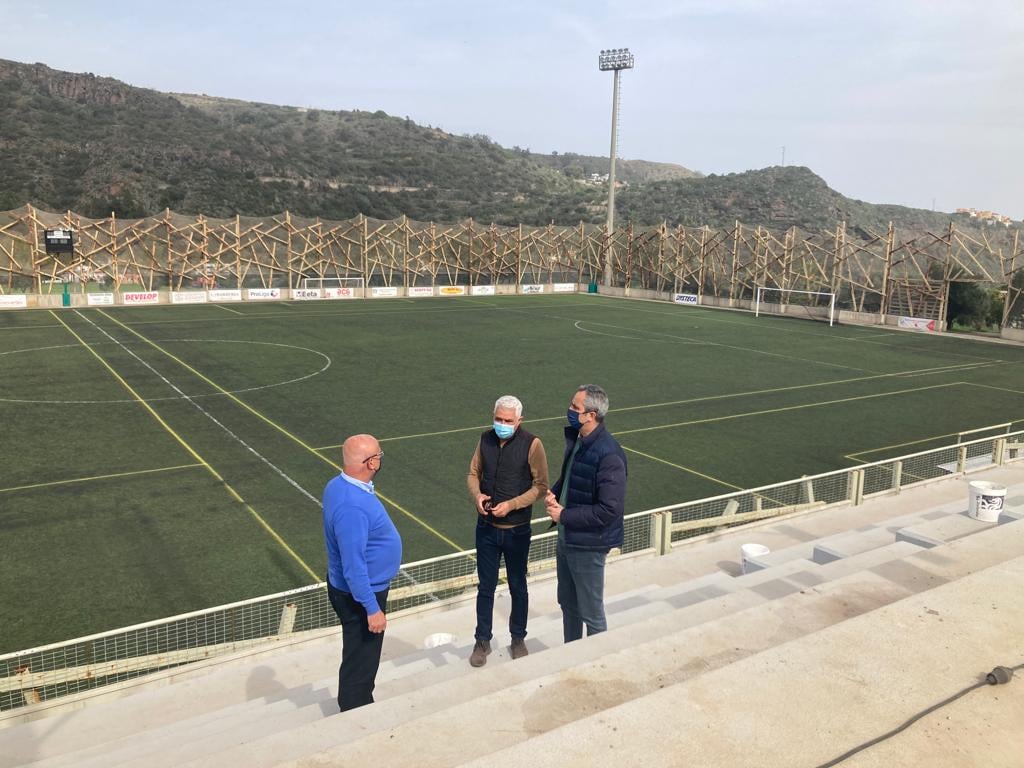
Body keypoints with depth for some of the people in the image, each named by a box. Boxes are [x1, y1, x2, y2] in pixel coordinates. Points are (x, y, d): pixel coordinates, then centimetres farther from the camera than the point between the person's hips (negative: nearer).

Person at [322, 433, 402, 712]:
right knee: (361, 661, 9)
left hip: (359, 588, 10)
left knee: (361, 657, 27)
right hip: (359, 595, -10)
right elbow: (353, 566, -30)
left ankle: (360, 709, 46)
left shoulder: (340, 485, -3)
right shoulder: (352, 507, -34)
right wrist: (372, 608, -23)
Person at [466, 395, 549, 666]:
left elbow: (541, 485, -12)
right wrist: (477, 494, -12)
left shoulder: (532, 445, -14)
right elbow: (474, 473, 9)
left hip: (517, 530, -3)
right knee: (485, 586, 12)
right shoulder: (486, 440, -1)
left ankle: (518, 639, 33)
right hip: (486, 527, 3)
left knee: (518, 586, 14)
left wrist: (511, 505, -22)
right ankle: (482, 641, 27)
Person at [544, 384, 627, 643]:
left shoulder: (608, 456, -26)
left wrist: (564, 516, -20)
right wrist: (553, 493, -2)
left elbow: (610, 509, -27)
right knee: (568, 604, 24)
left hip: (588, 546, -9)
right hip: (566, 539, 9)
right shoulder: (575, 439, 2)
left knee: (591, 613, 9)